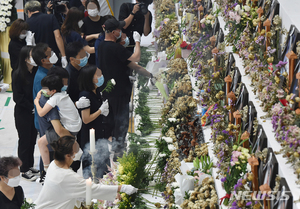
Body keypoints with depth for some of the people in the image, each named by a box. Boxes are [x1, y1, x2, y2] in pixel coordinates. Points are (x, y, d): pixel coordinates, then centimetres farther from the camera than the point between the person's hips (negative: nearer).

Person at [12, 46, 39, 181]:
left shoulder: (36, 72, 0)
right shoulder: (18, 75, -15)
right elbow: (18, 97, -14)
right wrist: (32, 108, -17)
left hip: (34, 112, 5)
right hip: (23, 113, -5)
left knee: (32, 139, 14)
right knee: (24, 140, 4)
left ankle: (30, 166, 29)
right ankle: (24, 170, 16)